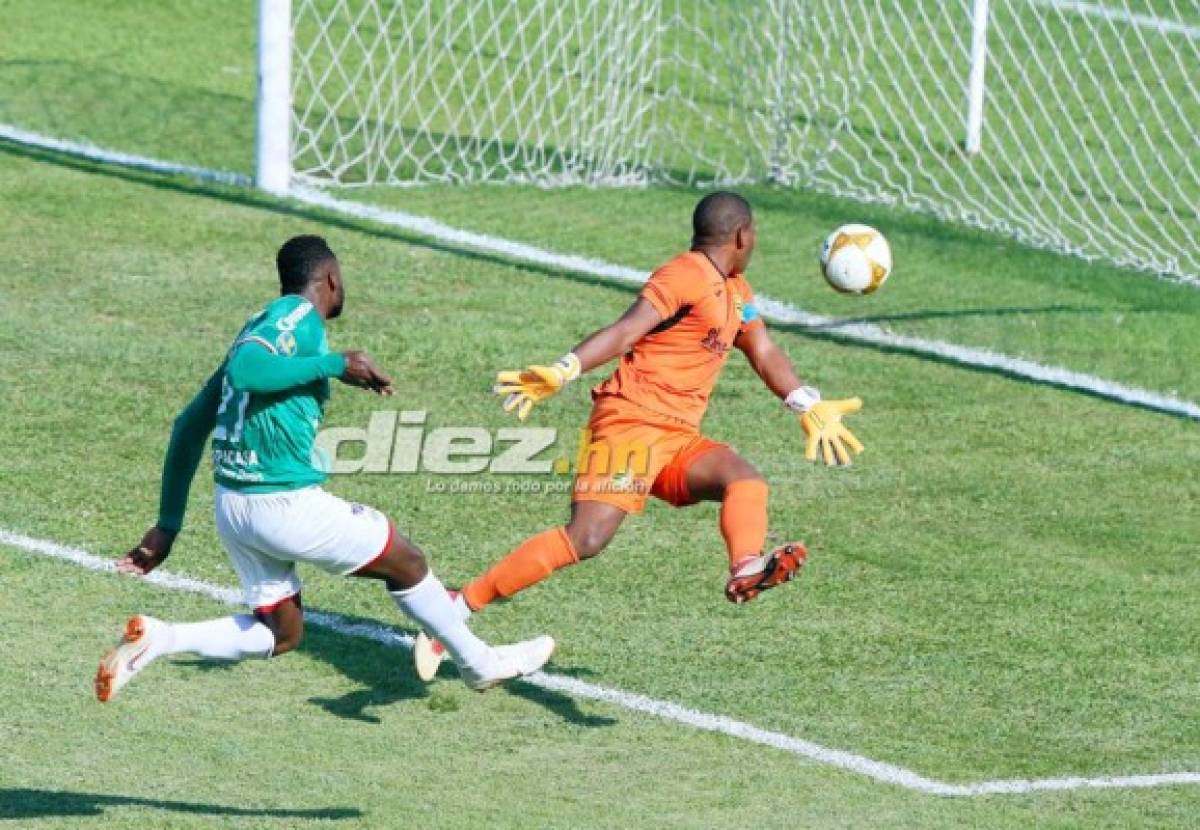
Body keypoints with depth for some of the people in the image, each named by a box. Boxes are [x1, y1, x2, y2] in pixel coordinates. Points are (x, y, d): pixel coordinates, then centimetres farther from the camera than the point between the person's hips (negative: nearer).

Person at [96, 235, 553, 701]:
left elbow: (190, 425, 17)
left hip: (231, 506, 9)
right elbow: (244, 369, -32)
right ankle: (479, 663, 27)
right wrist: (334, 365, -23)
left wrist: (168, 524, 19)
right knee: (408, 564, 12)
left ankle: (158, 638, 1)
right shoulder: (300, 315, -11)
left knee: (281, 634, 19)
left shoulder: (261, 326, 16)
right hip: (287, 505, -9)